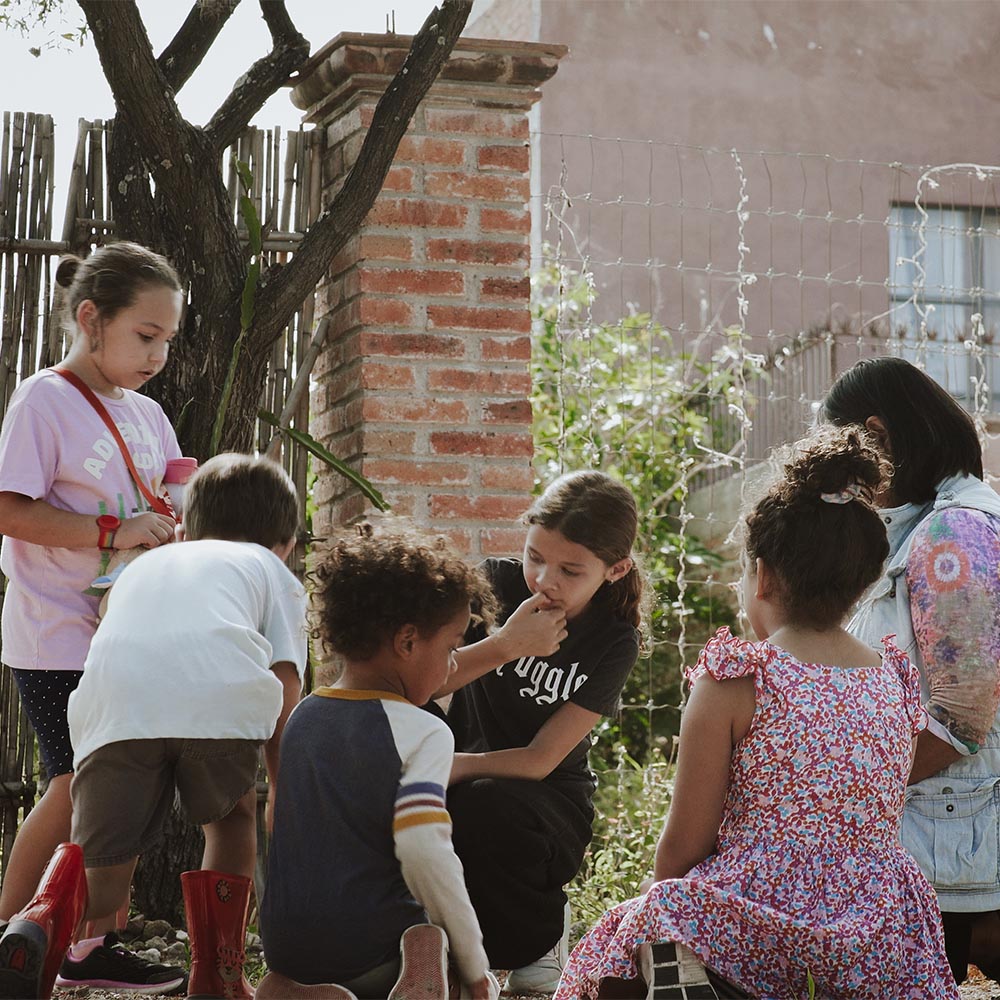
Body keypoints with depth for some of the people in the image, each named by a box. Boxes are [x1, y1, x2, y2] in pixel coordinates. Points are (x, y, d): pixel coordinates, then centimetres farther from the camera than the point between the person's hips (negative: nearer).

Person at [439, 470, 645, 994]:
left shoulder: (613, 643, -10)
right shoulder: (496, 584, -8)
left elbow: (540, 760, -15)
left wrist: (449, 766, -28)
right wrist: (502, 646, -30)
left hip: (550, 800, -2)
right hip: (466, 776, 2)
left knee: (487, 804, -37)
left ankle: (542, 936, -6)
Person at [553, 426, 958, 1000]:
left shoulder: (735, 682, -10)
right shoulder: (898, 682, 5)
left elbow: (683, 845, -5)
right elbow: (878, 827, 14)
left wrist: (662, 906, 13)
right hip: (877, 943, 5)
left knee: (634, 933, 17)